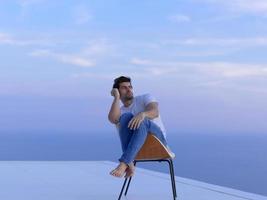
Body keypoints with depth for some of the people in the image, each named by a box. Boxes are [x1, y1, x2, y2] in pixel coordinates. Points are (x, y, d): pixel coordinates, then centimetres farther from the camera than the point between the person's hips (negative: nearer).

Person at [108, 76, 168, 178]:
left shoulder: (145, 98, 11)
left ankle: (124, 163, -48)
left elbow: (155, 112, -14)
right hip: (138, 146, 2)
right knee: (126, 117, -25)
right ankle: (129, 164, -40)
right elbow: (112, 119, -12)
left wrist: (142, 114, -37)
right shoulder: (120, 111, 15)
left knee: (142, 121, -34)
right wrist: (117, 97, -4)